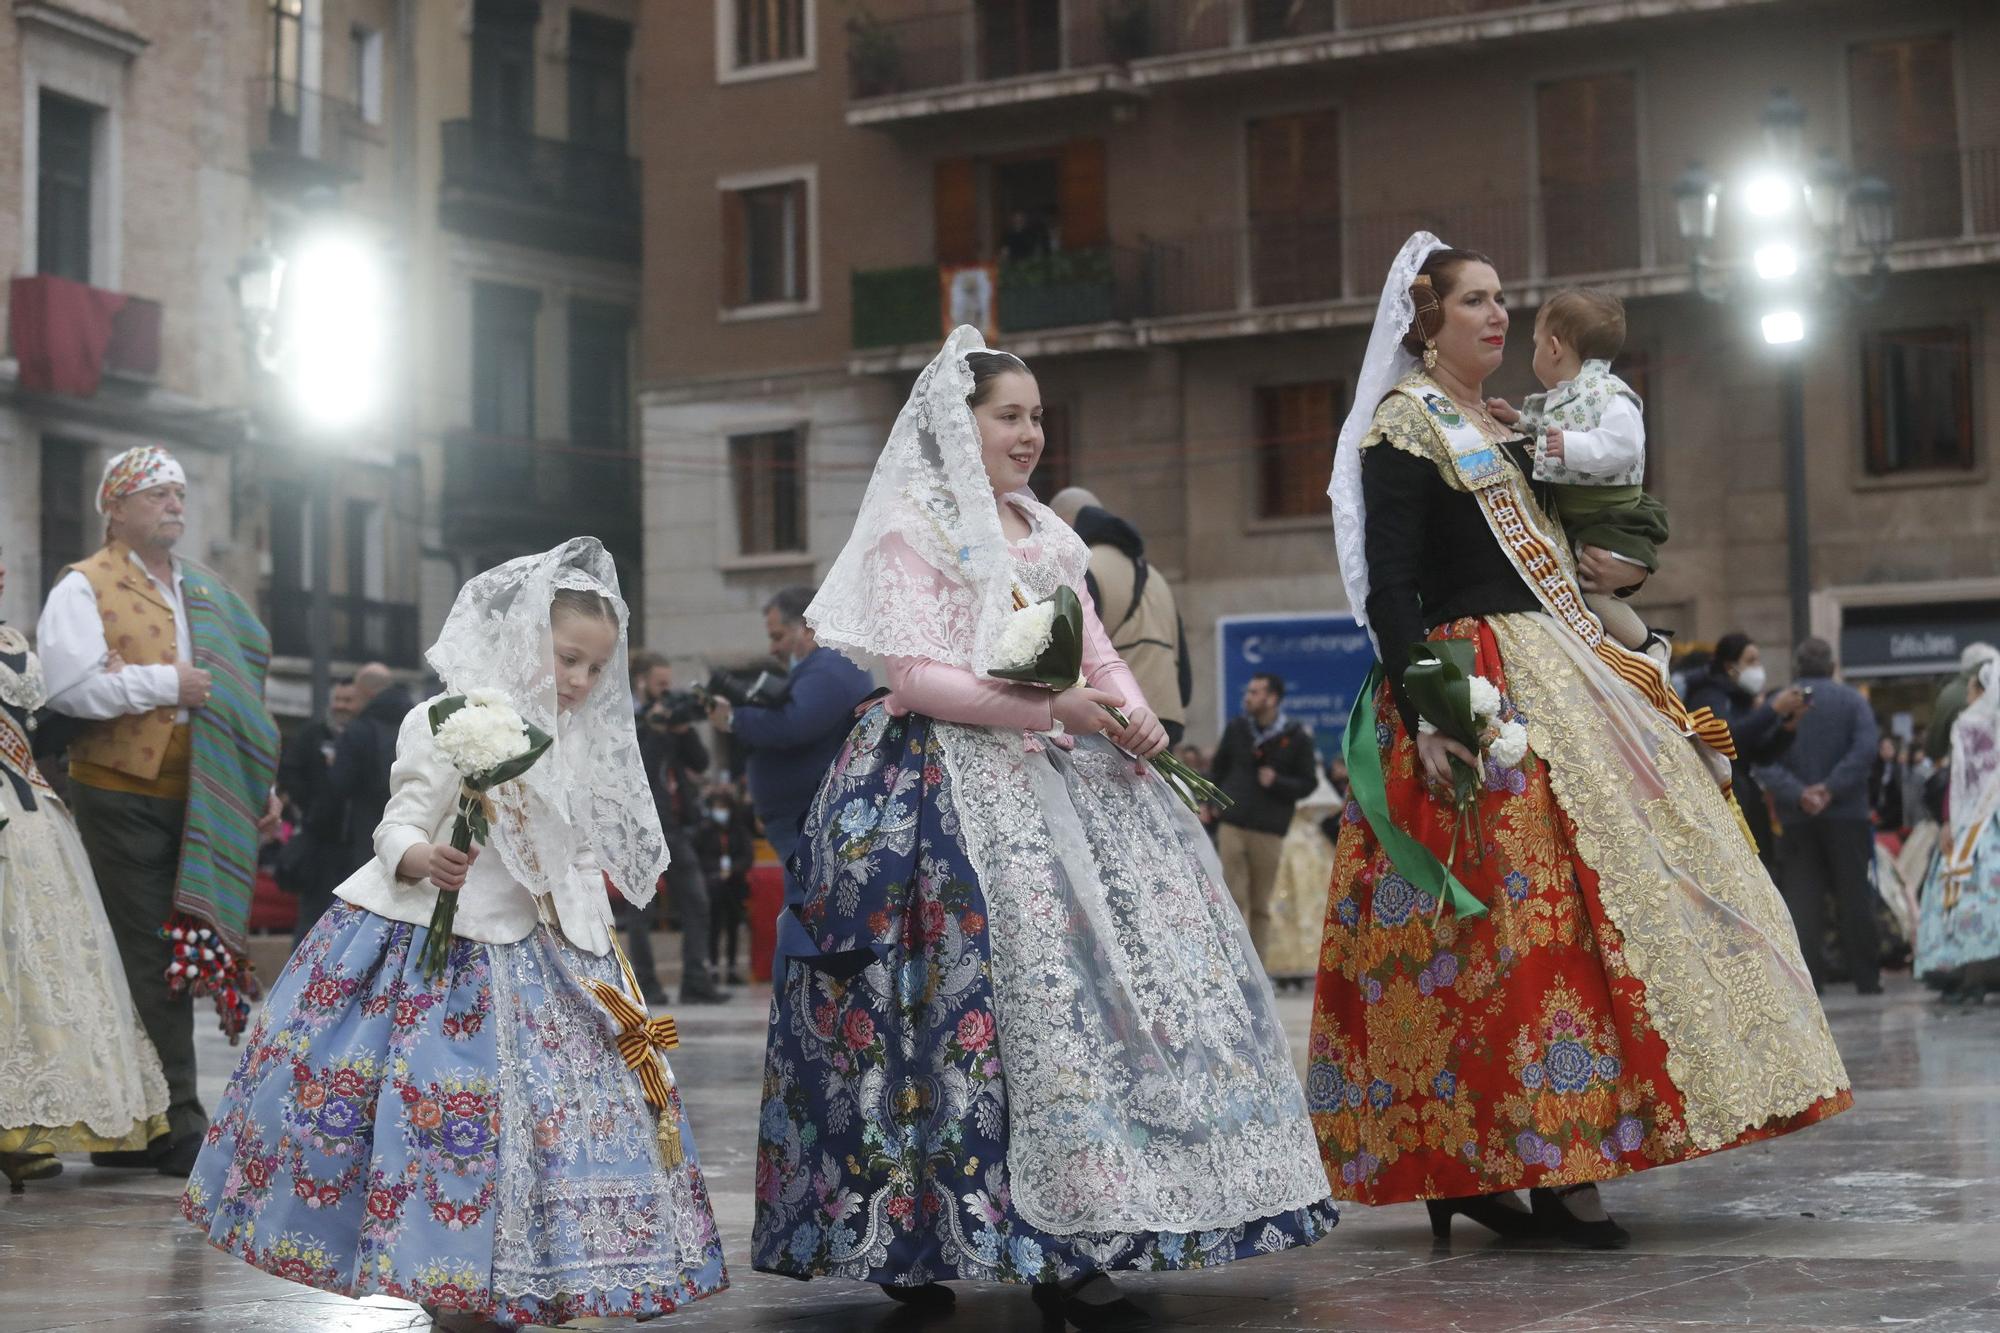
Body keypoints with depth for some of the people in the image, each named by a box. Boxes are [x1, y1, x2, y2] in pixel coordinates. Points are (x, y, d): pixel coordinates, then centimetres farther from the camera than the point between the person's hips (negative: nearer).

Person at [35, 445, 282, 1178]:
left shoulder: (205, 592, 19)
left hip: (199, 803, 6)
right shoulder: (85, 588, -1)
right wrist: (166, 684, -14)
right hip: (121, 796, -6)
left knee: (164, 959, 8)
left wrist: (259, 783, 16)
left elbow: (237, 687, 24)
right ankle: (176, 1125, -5)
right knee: (150, 960, -6)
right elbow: (69, 685, -15)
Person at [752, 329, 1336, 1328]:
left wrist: (1135, 716, -3)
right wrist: (1044, 705, -21)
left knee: (1147, 926, -3)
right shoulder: (911, 529, -2)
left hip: (1062, 769, 7)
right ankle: (1050, 1252, -15)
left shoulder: (1043, 534, 20)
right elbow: (915, 676, -13)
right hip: (955, 778, -7)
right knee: (1035, 969, -18)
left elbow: (1098, 654, 19)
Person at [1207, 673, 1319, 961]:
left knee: (1261, 905, 4)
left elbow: (1308, 783, 2)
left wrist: (1277, 783, -13)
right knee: (1234, 899, -4)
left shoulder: (1297, 738, 1)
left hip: (1268, 832, -1)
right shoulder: (1236, 728, 8)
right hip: (1232, 826, 1)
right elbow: (1218, 768, 17)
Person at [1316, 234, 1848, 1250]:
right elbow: (1389, 591, -13)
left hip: (1557, 676, 9)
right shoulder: (1403, 430, -5)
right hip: (1478, 690, -9)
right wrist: (1422, 713, -22)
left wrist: (1610, 573, 6)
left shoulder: (1504, 431, 20)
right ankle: (1549, 1168, -14)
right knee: (1531, 904, -15)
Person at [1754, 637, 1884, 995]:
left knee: (1802, 898, 3)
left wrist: (1797, 794, -16)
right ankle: (1866, 977, 7)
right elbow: (1865, 748, -14)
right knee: (1854, 897, 5)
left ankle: (1808, 977, -3)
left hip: (1796, 818, 1)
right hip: (1847, 814, -1)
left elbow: (1763, 763, -9)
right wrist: (1831, 787, -16)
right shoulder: (1851, 699, 2)